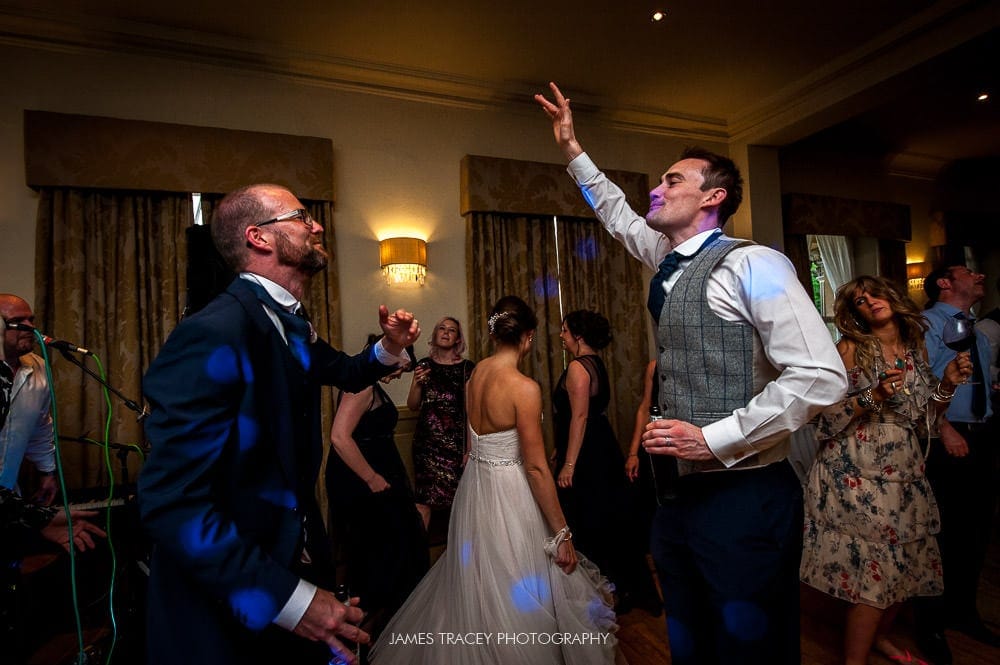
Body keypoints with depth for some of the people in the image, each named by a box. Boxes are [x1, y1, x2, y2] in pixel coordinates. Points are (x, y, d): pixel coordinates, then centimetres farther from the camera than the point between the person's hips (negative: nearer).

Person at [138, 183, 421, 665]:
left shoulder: (294, 327, 1)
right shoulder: (214, 335, -26)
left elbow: (341, 372, 21)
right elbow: (172, 501, -29)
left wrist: (388, 349, 0)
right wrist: (288, 598, -27)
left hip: (295, 558, 8)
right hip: (228, 606, -8)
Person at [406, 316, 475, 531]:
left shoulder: (468, 368, 0)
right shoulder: (424, 365, 7)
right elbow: (413, 406, 9)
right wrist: (417, 383, -7)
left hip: (456, 440, -1)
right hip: (427, 441, 2)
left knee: (458, 498, 1)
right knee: (424, 497, -1)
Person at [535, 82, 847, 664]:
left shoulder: (750, 265, -13)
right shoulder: (669, 262, 10)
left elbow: (822, 376, -19)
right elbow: (620, 217, 27)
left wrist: (714, 438, -19)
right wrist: (574, 151, 29)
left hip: (745, 499, -7)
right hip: (682, 494, 8)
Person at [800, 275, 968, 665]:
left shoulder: (915, 348, 10)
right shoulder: (850, 349, -7)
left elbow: (923, 419, 14)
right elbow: (827, 415, -11)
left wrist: (947, 384, 0)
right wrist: (874, 396, -23)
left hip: (905, 477, 6)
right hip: (857, 477, -6)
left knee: (905, 563, 12)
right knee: (875, 568, -5)